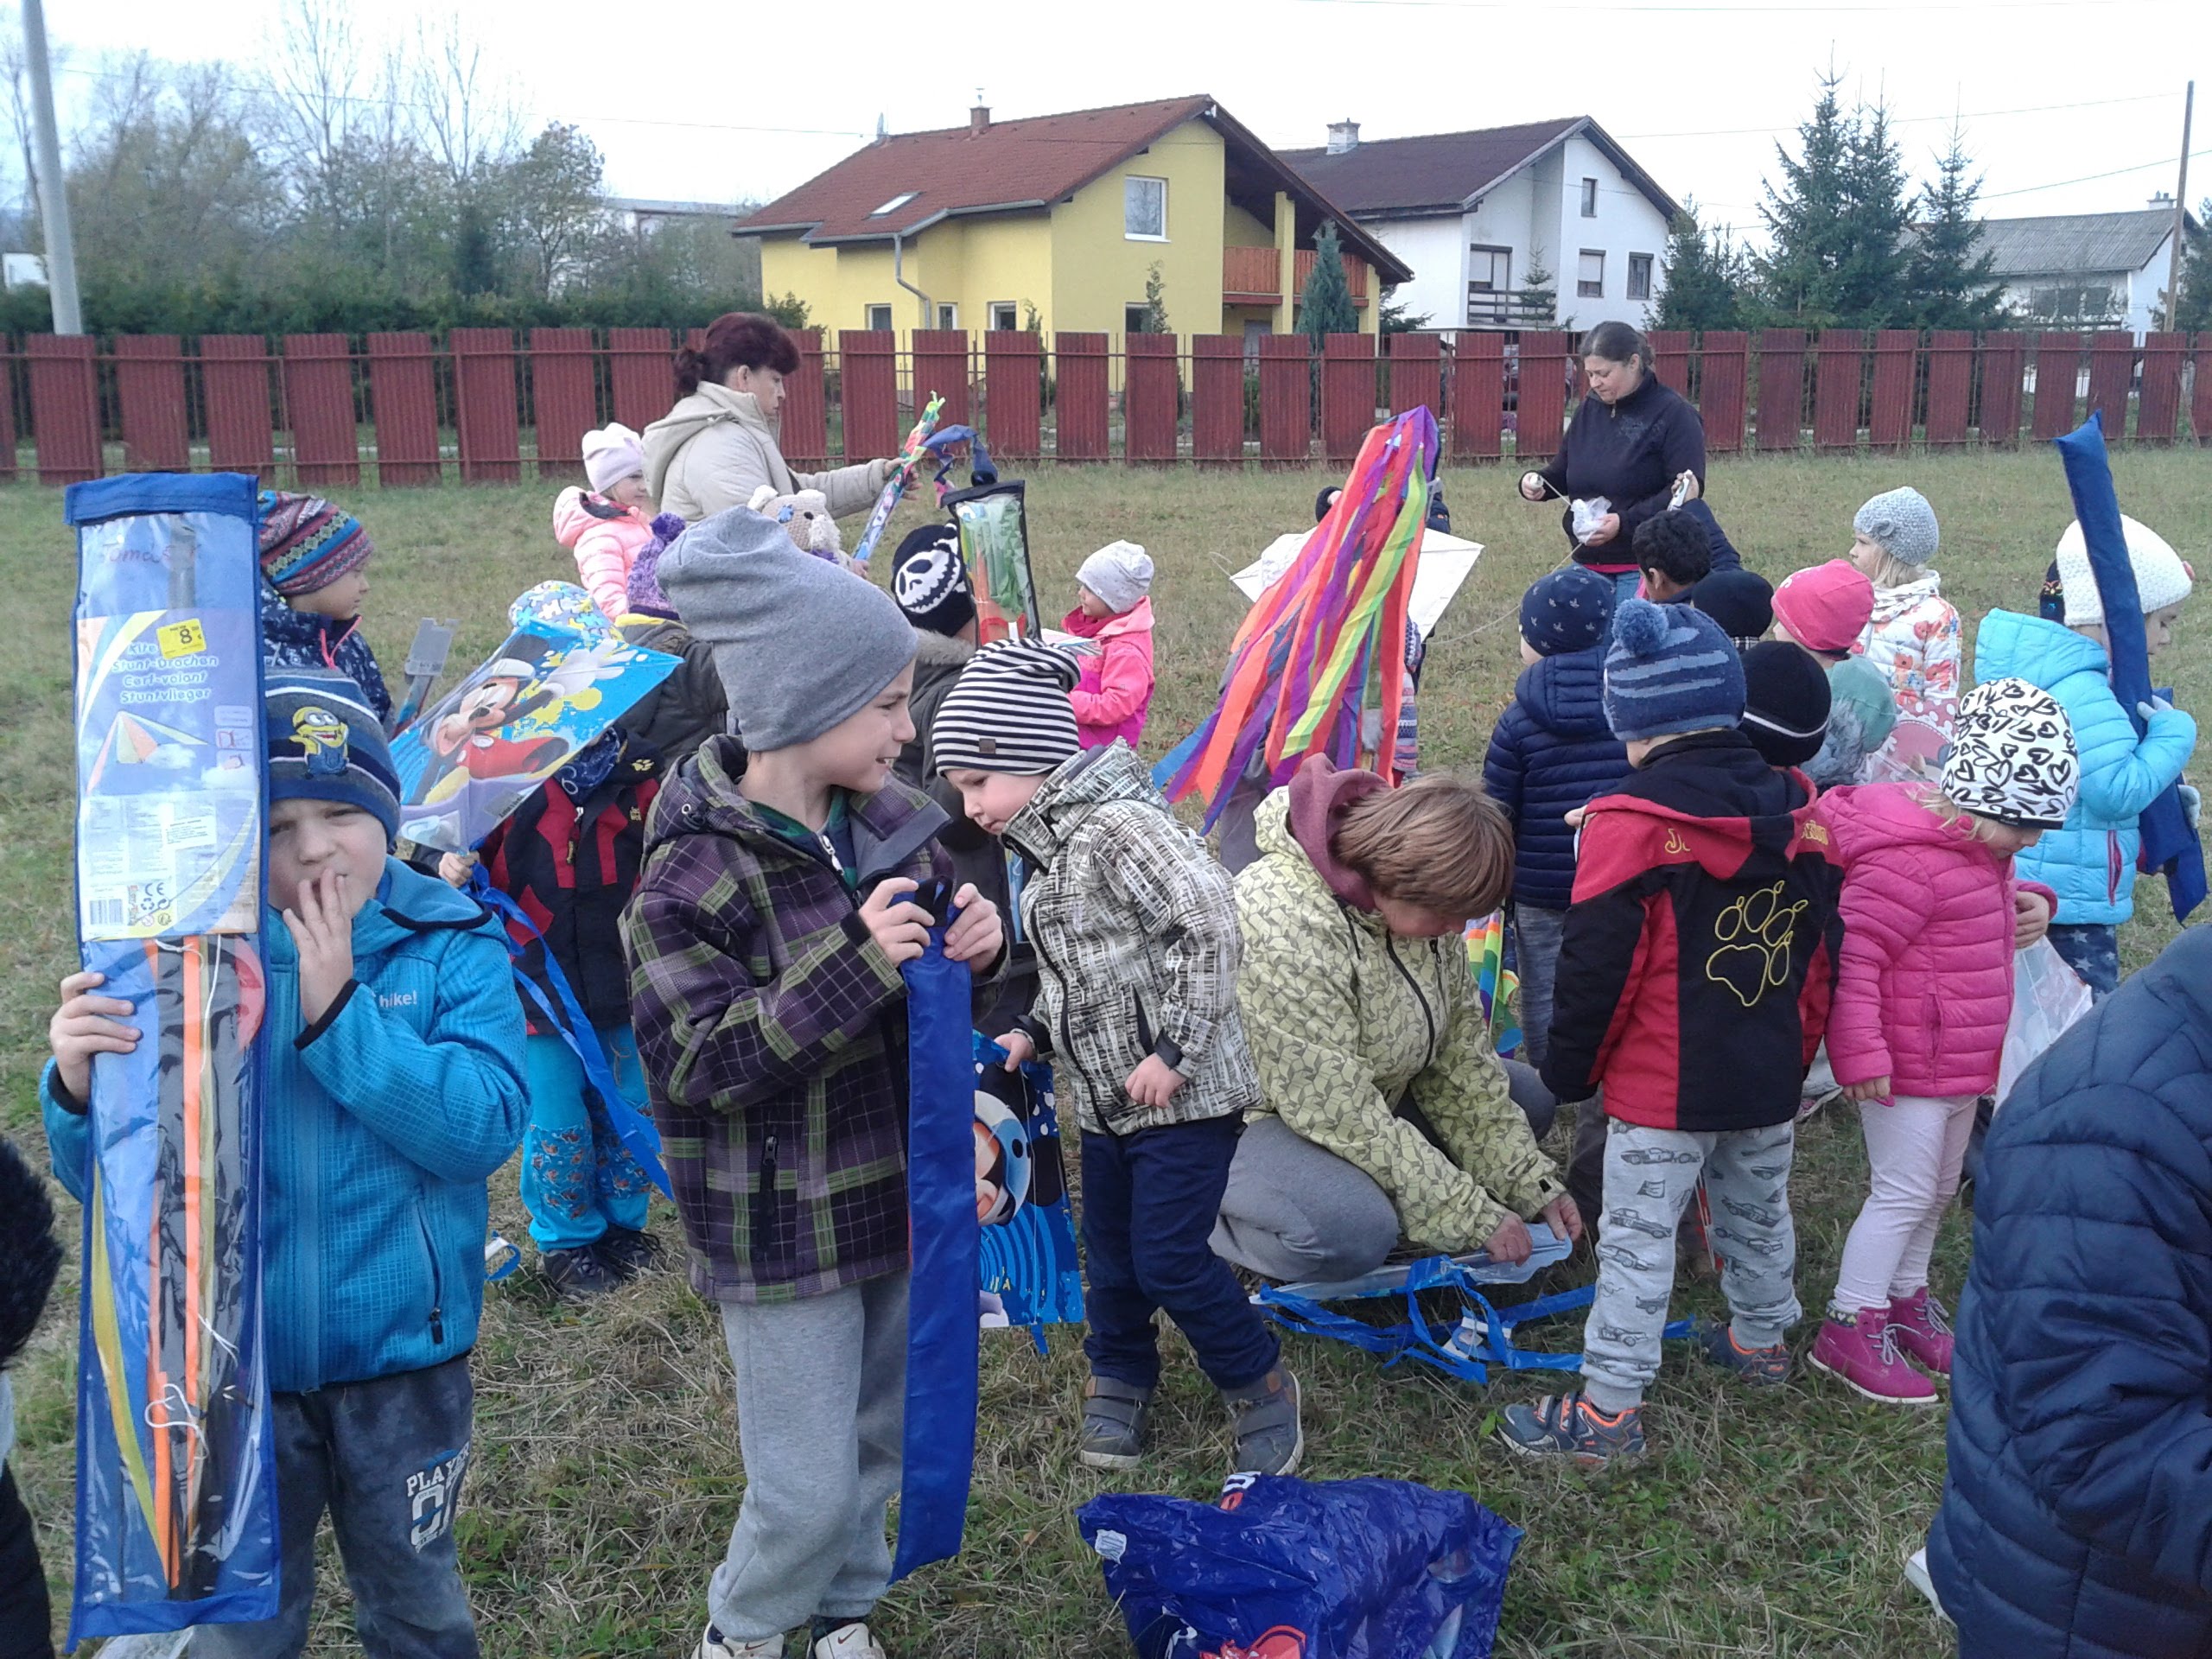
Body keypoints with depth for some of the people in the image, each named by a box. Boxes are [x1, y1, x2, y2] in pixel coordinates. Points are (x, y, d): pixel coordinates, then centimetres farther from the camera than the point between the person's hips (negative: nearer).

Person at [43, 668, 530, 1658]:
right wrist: (79, 1089, -27)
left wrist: (336, 1010, -28)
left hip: (401, 1355, -1)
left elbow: (486, 1129, -23)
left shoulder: (452, 945, -11)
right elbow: (102, 1181, -6)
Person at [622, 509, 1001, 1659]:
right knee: (809, 1488, 3)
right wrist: (854, 964, -31)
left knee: (884, 1441, 21)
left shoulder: (890, 821, -3)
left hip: (898, 1189, 6)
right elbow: (696, 1063, -23)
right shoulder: (694, 872, -21)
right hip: (780, 1229, -6)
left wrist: (976, 948, -13)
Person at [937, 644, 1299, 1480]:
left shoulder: (1118, 827, -21)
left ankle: (1260, 1385, 17)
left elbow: (1207, 922, -27)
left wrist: (1175, 1049, -23)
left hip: (1182, 1094, -9)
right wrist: (1033, 1032, 7)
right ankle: (1120, 1378, 40)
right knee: (1110, 1252, 18)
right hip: (1105, 1095, 9)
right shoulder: (1048, 848, 11)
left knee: (1168, 1259, -5)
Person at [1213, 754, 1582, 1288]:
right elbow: (1340, 1114, -32)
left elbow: (1460, 1053, 0)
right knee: (1355, 1231, -35)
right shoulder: (1285, 927, -35)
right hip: (1253, 1108, -8)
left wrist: (1530, 1184, -4)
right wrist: (1473, 1217, -25)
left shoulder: (1417, 901, -9)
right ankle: (1217, 1218, -5)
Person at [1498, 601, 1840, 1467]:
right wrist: (1796, 1050, 20)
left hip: (1663, 1089, -6)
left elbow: (1597, 967, -17)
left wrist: (1570, 1069, -2)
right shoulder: (1799, 813, 0)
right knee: (1759, 1210, 25)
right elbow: (1824, 947, 8)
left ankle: (1609, 1409, 7)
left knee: (1638, 1239, 1)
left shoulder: (1631, 824, -20)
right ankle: (1761, 1340, 45)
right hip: (1772, 1077, 6)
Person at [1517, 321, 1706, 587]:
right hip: (1587, 563, 6)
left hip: (1642, 568, -6)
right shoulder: (1590, 409, 11)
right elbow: (1563, 470, 21)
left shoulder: (1673, 413, -9)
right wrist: (1535, 481, -3)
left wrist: (1626, 522, -24)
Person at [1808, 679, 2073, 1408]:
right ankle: (1848, 1328, 11)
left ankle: (1907, 1300, 38)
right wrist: (1861, 1055, -27)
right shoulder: (1910, 858, -25)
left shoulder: (1979, 847, 7)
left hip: (1961, 1062, 10)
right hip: (1907, 1067, -10)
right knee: (1904, 1193, -1)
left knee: (1937, 1190, 21)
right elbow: (1852, 955, -27)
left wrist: (2027, 904, 3)